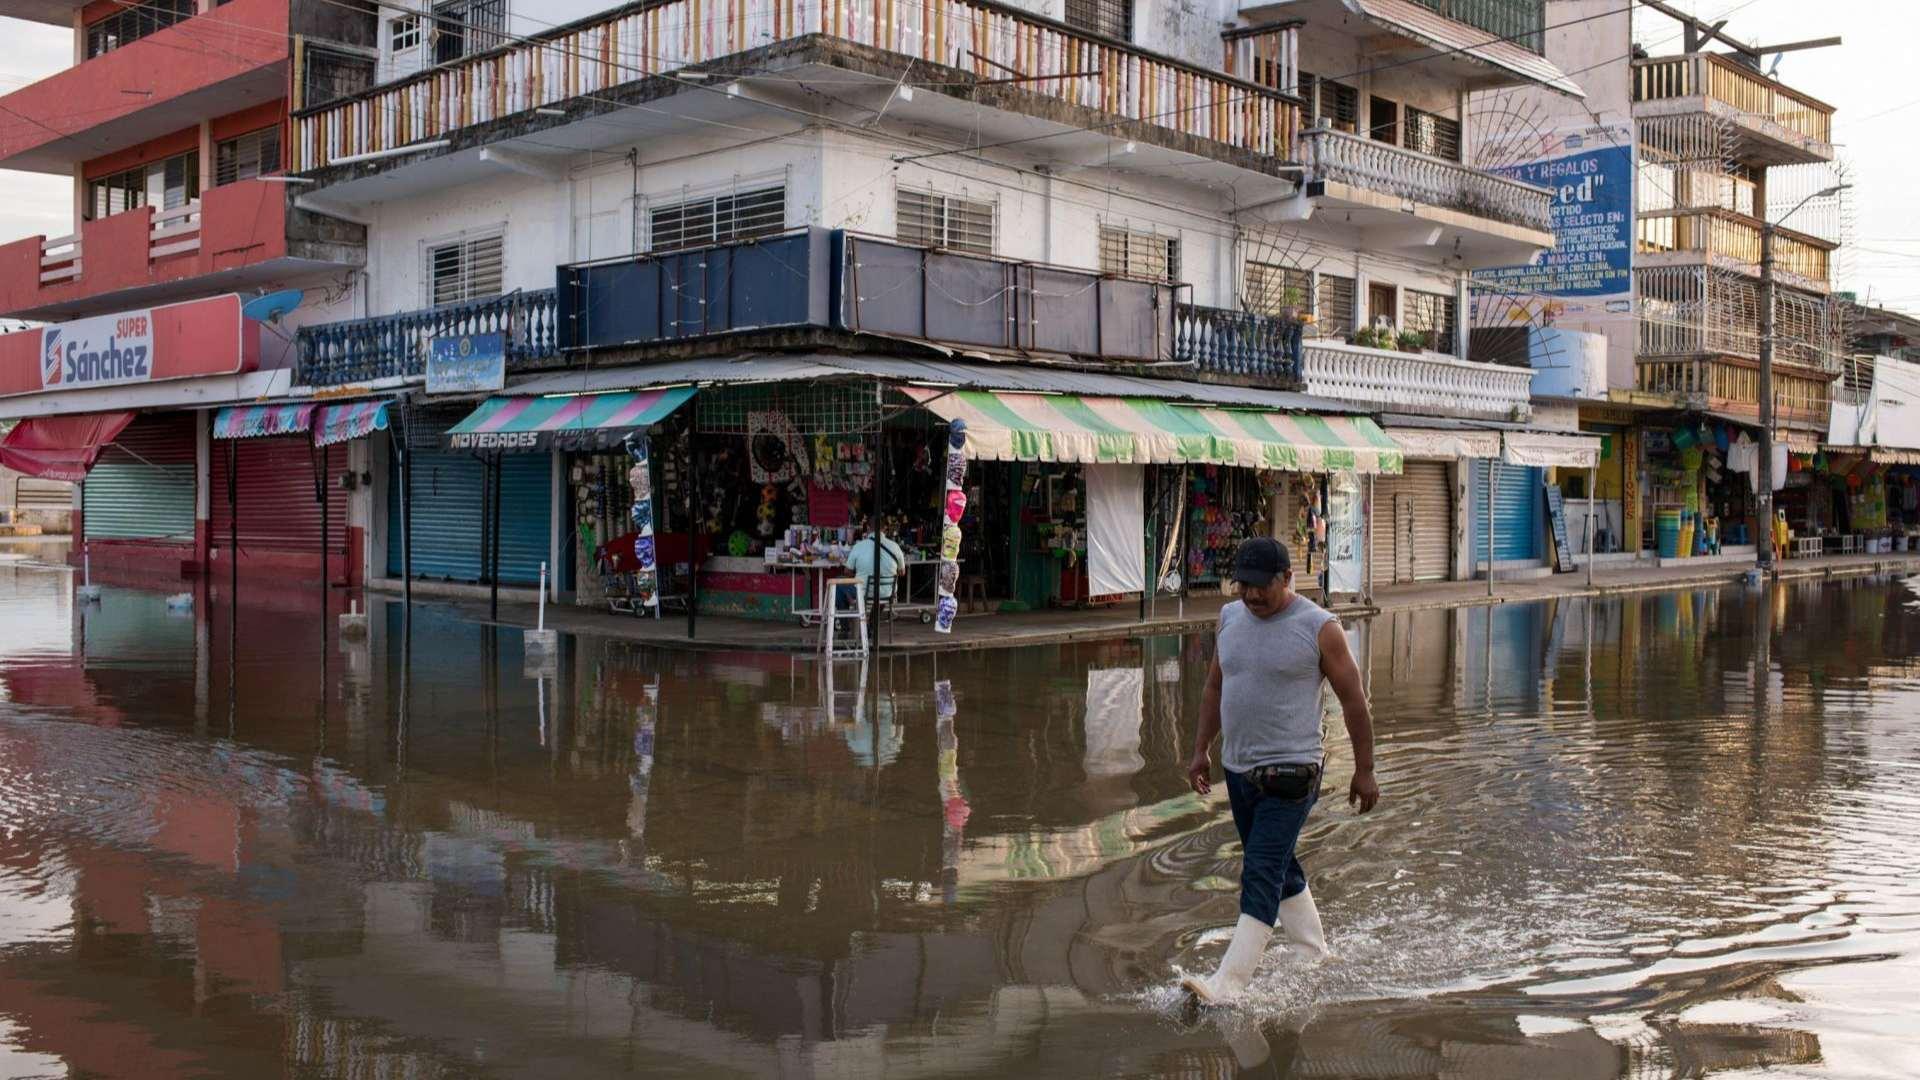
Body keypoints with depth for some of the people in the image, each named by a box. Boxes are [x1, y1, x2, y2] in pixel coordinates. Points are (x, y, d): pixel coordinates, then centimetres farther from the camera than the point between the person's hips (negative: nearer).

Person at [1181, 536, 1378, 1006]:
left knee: (1261, 875, -12)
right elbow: (1215, 689, 17)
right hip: (1238, 769, 7)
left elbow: (1354, 701, -5)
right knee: (1280, 868, 17)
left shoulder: (1319, 628, -10)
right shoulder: (1230, 618, 7)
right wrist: (1201, 751, 14)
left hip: (1290, 774, -7)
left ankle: (1228, 982, -14)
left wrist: (1364, 771, -3)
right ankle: (1312, 955, 33)